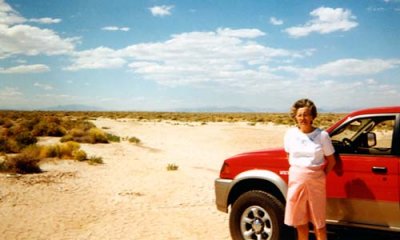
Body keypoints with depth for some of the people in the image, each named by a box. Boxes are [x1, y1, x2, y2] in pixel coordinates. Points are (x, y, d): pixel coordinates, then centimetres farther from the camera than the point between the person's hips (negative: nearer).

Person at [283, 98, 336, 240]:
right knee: (300, 222, 13)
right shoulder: (290, 134, -2)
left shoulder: (322, 135, -9)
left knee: (319, 223, 7)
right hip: (296, 179, 2)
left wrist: (321, 175, 1)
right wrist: (297, 170, 9)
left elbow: (331, 161, 0)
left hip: (316, 180, -2)